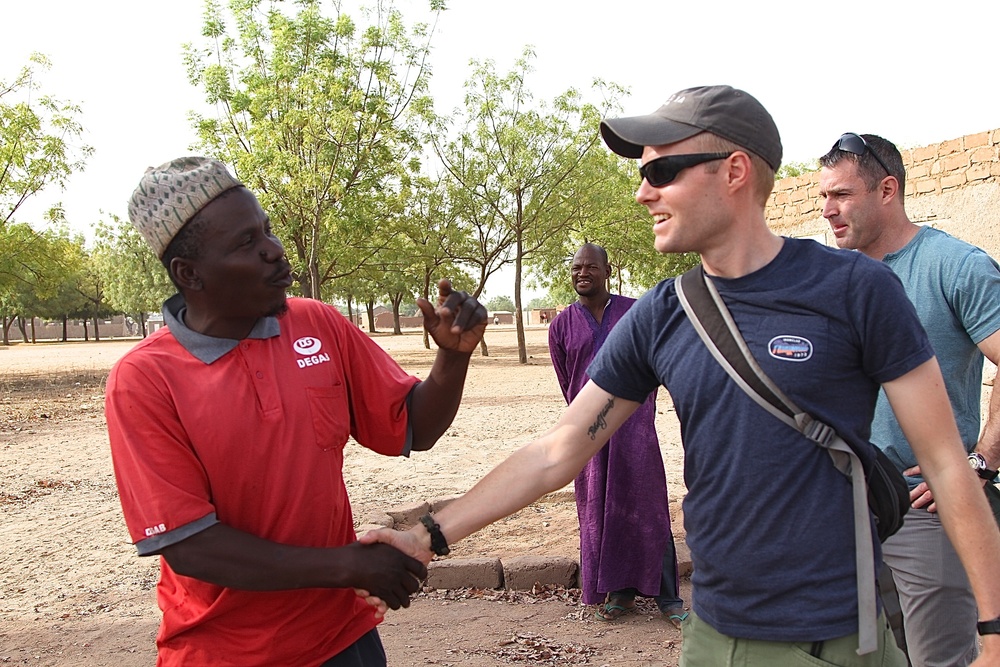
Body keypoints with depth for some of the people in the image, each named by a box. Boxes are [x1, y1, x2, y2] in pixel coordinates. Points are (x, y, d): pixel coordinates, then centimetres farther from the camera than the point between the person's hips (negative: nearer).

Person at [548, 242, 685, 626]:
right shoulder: (561, 326, 5)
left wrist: (636, 409, 9)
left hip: (634, 425, -2)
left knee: (646, 508, 0)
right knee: (598, 513, 6)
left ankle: (668, 598, 9)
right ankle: (620, 592, 20)